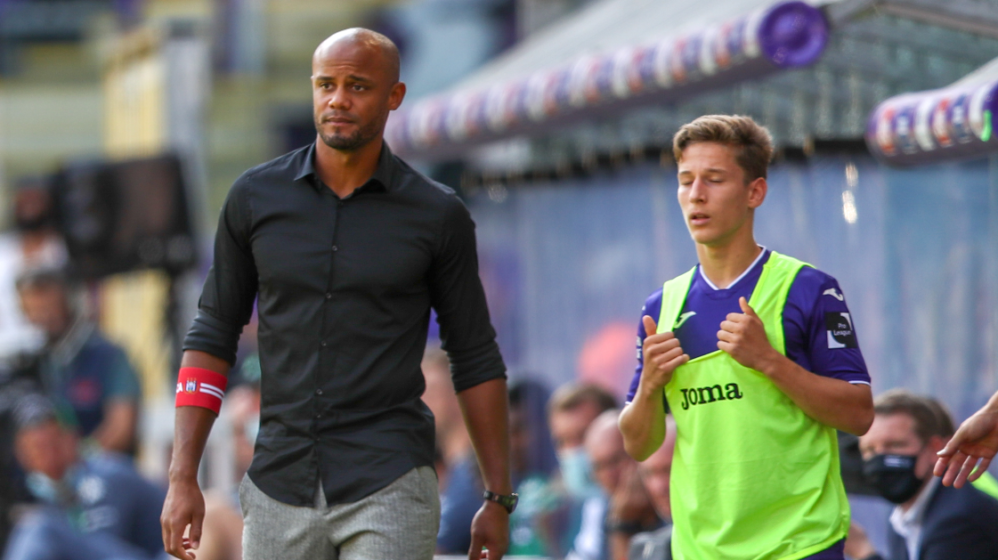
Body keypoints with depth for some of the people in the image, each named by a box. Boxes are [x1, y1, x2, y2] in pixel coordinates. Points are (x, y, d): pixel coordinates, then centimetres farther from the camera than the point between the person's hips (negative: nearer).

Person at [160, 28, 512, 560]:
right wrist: (182, 479, 2)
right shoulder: (255, 197, 4)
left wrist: (499, 498, 6)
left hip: (388, 491, -3)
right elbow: (212, 336, 9)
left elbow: (475, 360, 7)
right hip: (280, 489, 3)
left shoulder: (437, 215, 0)